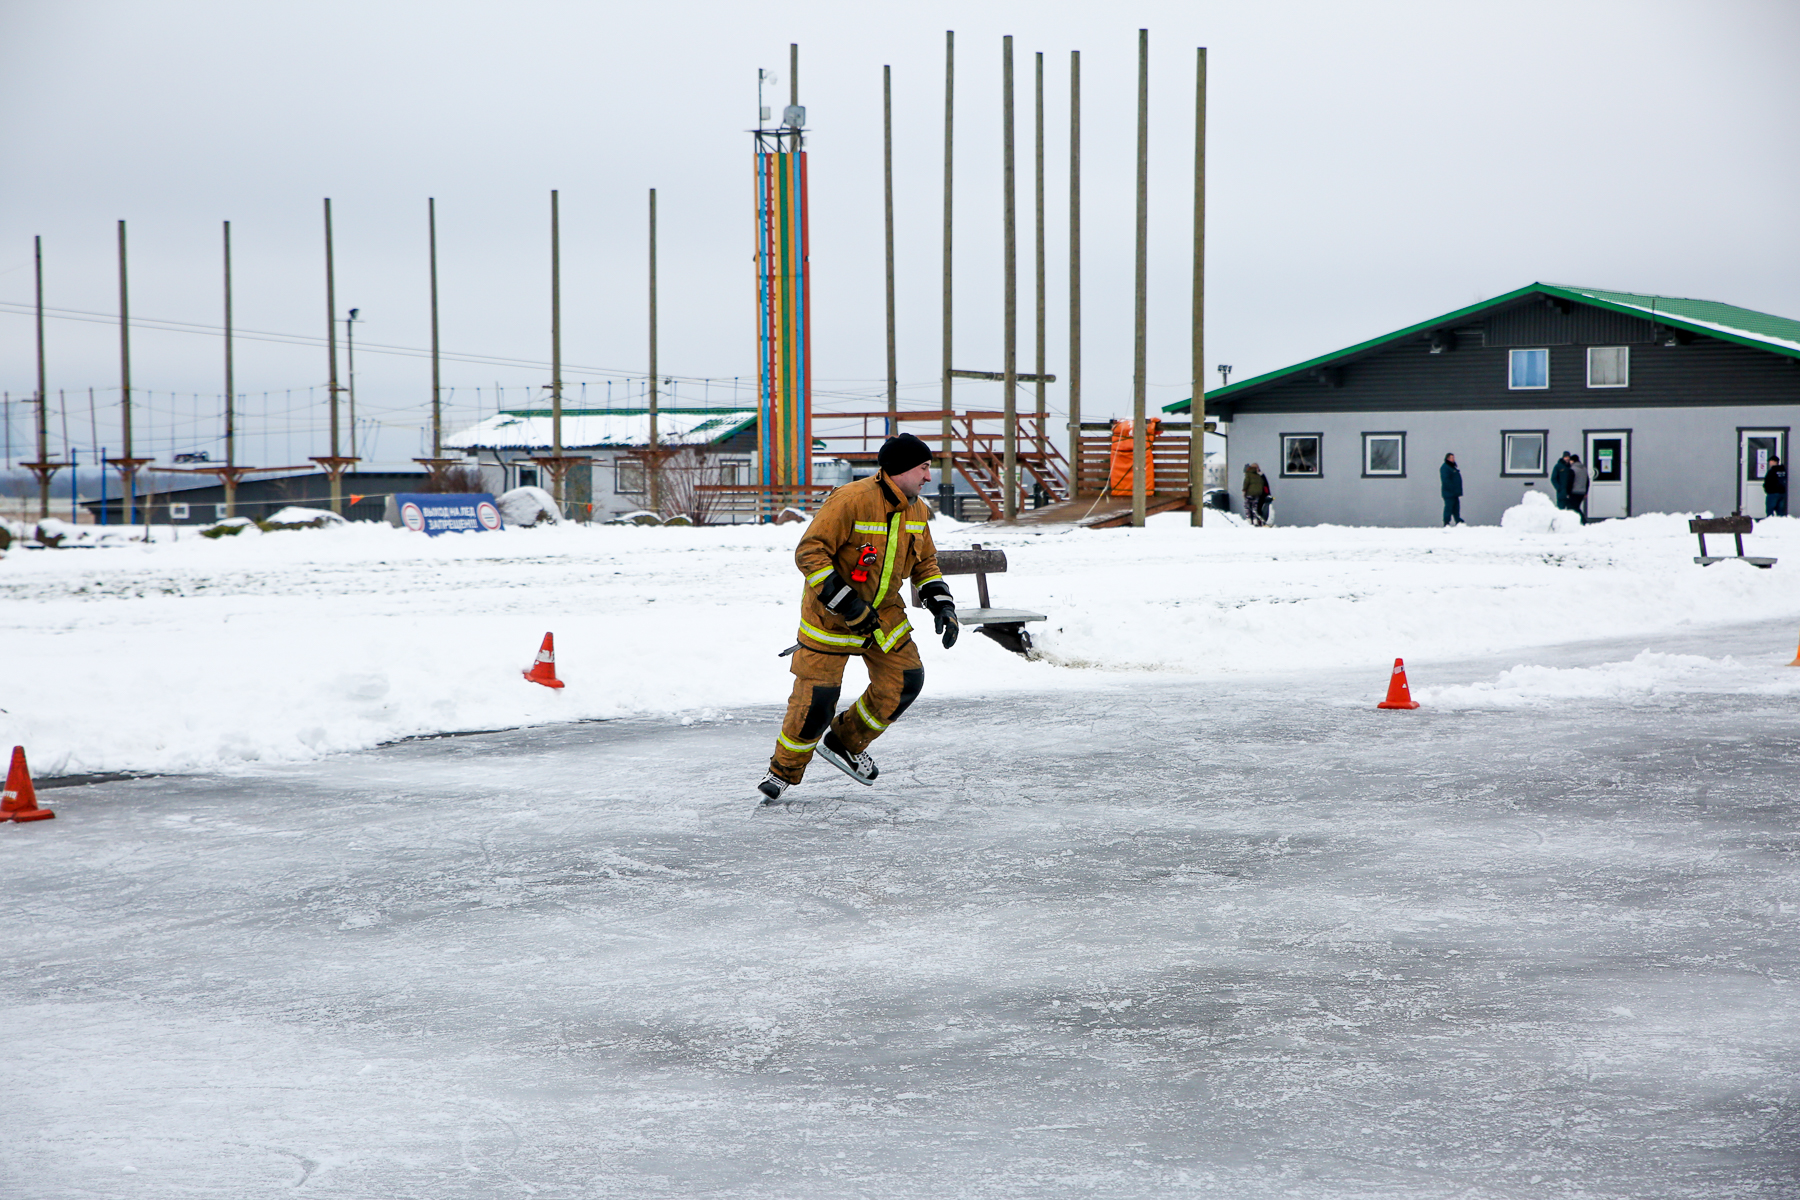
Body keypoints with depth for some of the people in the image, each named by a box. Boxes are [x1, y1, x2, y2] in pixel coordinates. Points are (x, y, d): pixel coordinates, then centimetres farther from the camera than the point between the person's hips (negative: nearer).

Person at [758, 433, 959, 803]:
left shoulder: (916, 510, 0)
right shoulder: (851, 501, -25)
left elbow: (925, 563, 14)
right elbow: (809, 553, -26)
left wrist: (942, 605, -2)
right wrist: (846, 603, -29)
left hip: (884, 610, 7)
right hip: (830, 614, -7)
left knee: (905, 679, -1)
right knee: (817, 693, -10)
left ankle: (844, 743, 19)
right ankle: (785, 769, 12)